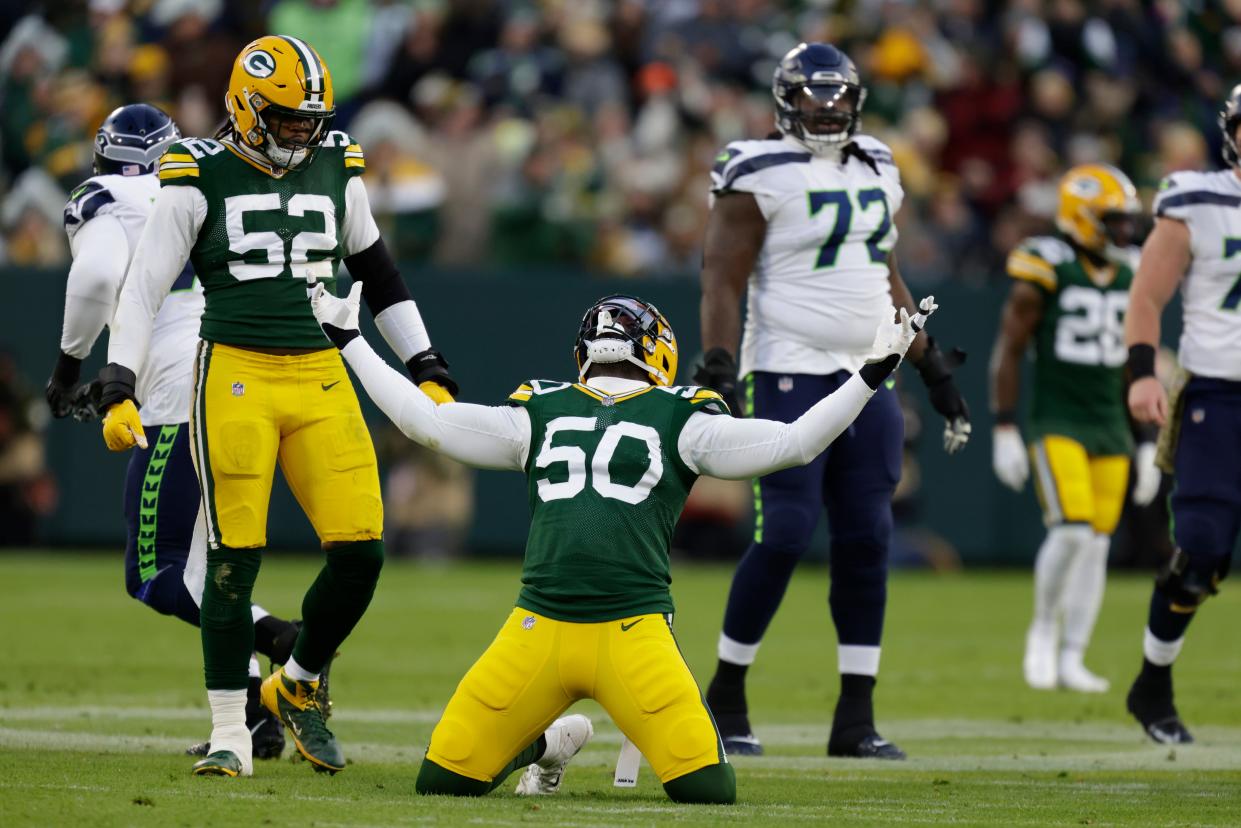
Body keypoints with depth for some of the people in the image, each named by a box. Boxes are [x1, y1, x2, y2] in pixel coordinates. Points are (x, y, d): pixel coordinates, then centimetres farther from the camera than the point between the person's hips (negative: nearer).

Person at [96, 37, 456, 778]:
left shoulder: (336, 172, 10)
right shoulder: (200, 180, -2)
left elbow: (378, 274, 22)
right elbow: (145, 288, 0)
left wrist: (429, 373, 21)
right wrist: (119, 391, -8)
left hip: (321, 381, 4)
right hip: (235, 378, -4)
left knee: (361, 551, -5)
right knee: (236, 558, -6)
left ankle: (299, 688, 19)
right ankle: (231, 735, 5)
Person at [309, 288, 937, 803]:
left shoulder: (679, 420, 10)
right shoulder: (539, 413, 18)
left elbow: (793, 443, 5)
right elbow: (425, 421, 22)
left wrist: (872, 372, -2)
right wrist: (348, 340, 25)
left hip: (633, 635, -2)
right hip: (538, 629, 2)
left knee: (708, 788, -15)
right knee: (442, 781, -5)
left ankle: (649, 737, 22)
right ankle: (547, 744, 27)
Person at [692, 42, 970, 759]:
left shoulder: (876, 173, 14)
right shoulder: (761, 175, -7)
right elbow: (725, 281, -10)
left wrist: (933, 365, 20)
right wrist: (719, 370, -21)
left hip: (867, 378, 7)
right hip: (789, 376, -6)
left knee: (867, 542, 3)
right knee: (786, 534, -12)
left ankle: (857, 720, 7)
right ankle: (726, 695, 4)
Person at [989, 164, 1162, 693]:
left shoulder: (1132, 277, 8)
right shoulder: (1046, 270, -9)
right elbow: (1008, 352, -5)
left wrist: (1149, 446, 13)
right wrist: (1004, 431, -9)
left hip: (1111, 429, 5)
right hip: (1057, 425, -5)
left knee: (1096, 545, 2)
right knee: (1071, 531, -18)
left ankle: (1071, 661, 9)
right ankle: (1044, 627, 5)